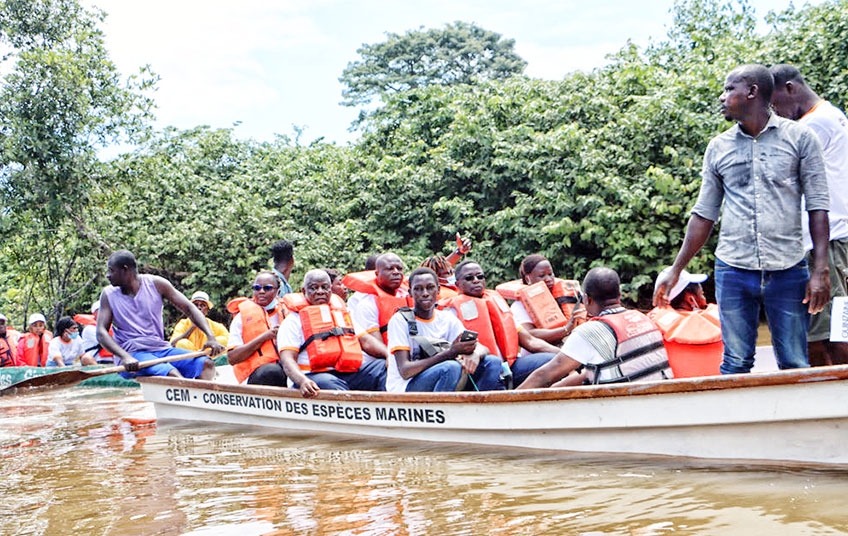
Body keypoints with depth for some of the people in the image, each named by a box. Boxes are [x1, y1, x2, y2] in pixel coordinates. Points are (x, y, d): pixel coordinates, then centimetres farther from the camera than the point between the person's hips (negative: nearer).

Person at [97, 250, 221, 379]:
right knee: (171, 373, -34)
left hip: (161, 349, 3)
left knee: (206, 364, -24)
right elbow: (101, 333, -2)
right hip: (131, 353, -3)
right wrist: (125, 357, -22)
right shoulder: (109, 294, 6)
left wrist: (211, 337, -10)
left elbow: (188, 308, 5)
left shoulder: (156, 284, 6)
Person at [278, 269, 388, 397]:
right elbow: (287, 359, -6)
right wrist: (302, 381, -28)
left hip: (350, 372, 6)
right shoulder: (294, 320, 6)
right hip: (315, 375, -6)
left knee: (384, 367, -15)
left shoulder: (341, 311, 25)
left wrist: (390, 355, 2)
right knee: (330, 384, -38)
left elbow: (365, 340, 22)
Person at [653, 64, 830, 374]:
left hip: (787, 271, -2)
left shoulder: (799, 138, 2)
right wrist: (676, 271, 10)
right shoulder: (718, 147, 10)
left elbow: (817, 207, 0)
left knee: (795, 367, 1)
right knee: (735, 365, 4)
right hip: (733, 271, 2)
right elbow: (704, 214, 13)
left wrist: (820, 270, -9)